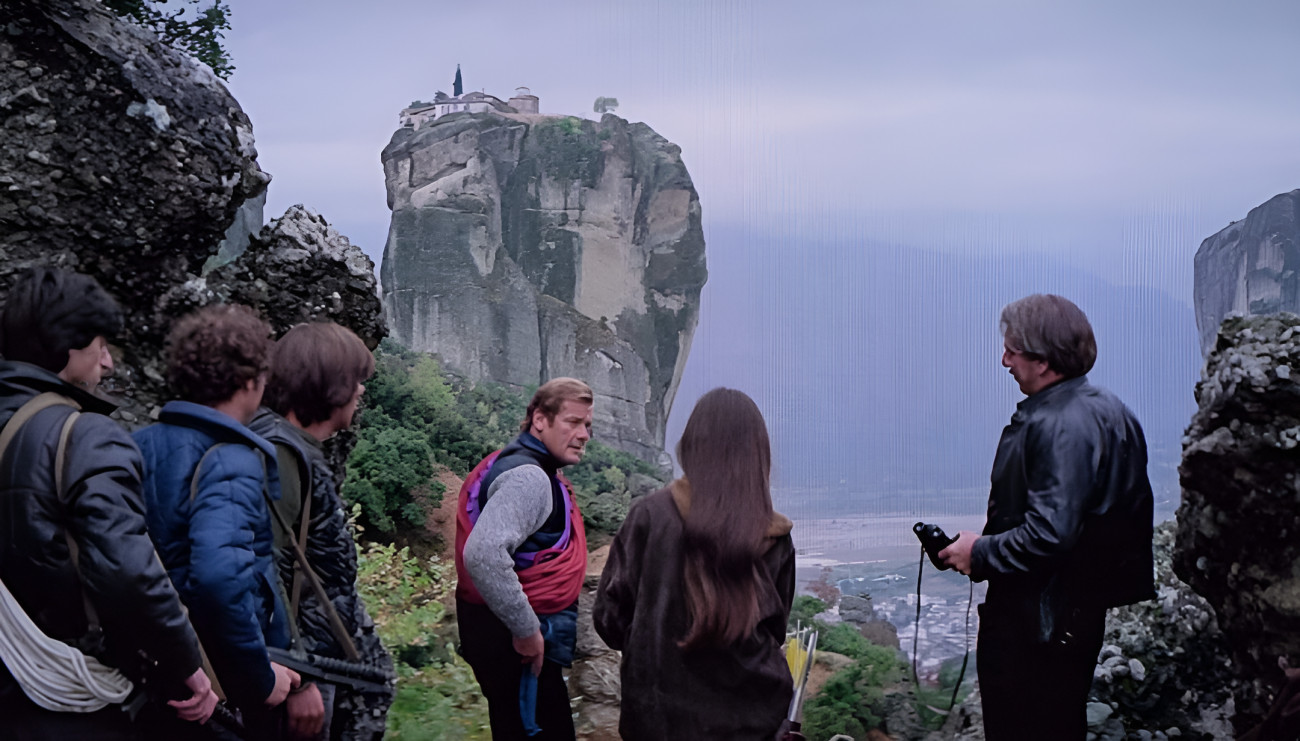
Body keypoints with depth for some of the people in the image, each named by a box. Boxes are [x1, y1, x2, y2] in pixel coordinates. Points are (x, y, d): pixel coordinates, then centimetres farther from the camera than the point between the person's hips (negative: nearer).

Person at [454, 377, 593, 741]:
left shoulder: (528, 469, 13)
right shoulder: (528, 477, -19)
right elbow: (483, 555, -33)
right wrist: (526, 629, -24)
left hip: (510, 634, 11)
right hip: (516, 642, -11)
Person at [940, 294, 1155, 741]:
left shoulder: (1058, 426, -22)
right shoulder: (1108, 410, 10)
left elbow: (1050, 533, -28)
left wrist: (981, 552, -15)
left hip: (1036, 620, -11)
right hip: (1086, 613, 11)